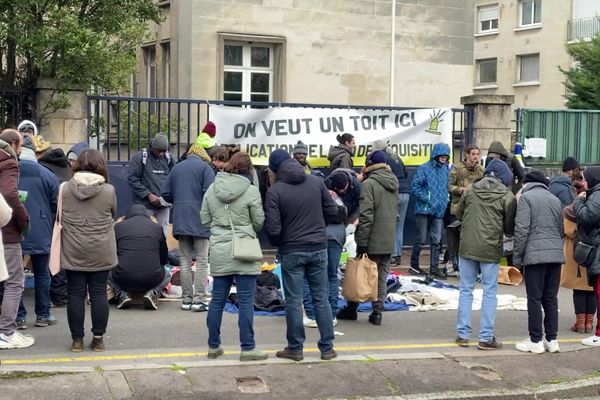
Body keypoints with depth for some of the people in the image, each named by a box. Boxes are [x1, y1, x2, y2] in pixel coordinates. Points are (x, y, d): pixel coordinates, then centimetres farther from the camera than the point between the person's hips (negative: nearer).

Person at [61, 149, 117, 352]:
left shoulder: (65, 189, -4)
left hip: (73, 252, 1)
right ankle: (98, 339, 12)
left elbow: (60, 218, 8)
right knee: (99, 294, 7)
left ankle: (77, 339, 11)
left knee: (75, 294, 7)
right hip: (101, 253, -1)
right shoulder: (108, 190, -7)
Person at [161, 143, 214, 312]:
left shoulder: (176, 168, 13)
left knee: (185, 260, 9)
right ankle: (200, 299, -5)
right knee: (201, 260, 0)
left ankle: (186, 299, 10)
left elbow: (165, 193, 9)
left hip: (180, 220, 4)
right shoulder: (205, 167, -2)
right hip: (200, 220, -4)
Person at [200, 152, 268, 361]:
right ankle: (247, 348, 6)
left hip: (219, 251, 5)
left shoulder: (212, 189, 4)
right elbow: (259, 222, -3)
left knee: (217, 300, 12)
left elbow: (205, 220, 8)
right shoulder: (251, 191, -10)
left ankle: (213, 346, 21)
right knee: (246, 302, 2)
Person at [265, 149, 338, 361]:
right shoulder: (316, 182, -2)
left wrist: (277, 243, 6)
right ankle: (327, 347, 15)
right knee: (321, 298, 11)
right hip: (318, 248, 3)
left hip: (291, 250, -3)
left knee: (293, 301, 6)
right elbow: (332, 210, 4)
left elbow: (273, 228, -14)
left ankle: (295, 348, 13)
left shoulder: (275, 190, -12)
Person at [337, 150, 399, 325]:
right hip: (388, 241, 6)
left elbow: (366, 216, -19)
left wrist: (362, 242, -16)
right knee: (382, 276, 9)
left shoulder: (369, 183, -15)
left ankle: (352, 309, 18)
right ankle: (377, 312, 8)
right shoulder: (393, 182, 9)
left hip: (372, 240, -6)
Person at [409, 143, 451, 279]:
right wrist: (426, 199, -14)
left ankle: (434, 268, 10)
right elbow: (415, 186, -11)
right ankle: (414, 265, 16)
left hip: (439, 211, 5)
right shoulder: (424, 168, -8)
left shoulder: (446, 169, 10)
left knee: (436, 241, 5)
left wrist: (446, 199, 6)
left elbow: (448, 186, 21)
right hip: (424, 210, -5)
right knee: (421, 239, 2)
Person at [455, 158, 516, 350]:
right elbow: (510, 227, -3)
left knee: (466, 290, 12)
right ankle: (486, 338, 7)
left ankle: (463, 334, 15)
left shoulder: (470, 190, 2)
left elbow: (459, 215, 12)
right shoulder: (507, 196, -6)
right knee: (489, 292, 6)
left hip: (467, 247, 3)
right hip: (491, 249, -3)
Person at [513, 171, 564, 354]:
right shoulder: (555, 199, 17)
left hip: (535, 255, -5)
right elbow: (561, 230, 20)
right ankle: (552, 340, 13)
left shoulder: (526, 197, -2)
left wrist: (517, 257, -5)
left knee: (535, 299, 0)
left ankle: (536, 341, 3)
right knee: (551, 299, 11)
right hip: (556, 255, 5)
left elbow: (521, 230, -9)